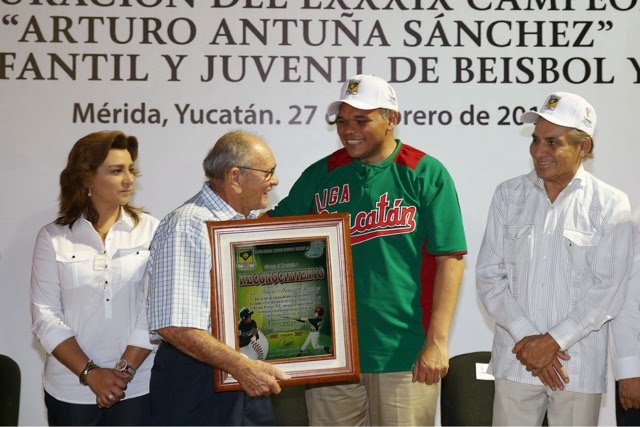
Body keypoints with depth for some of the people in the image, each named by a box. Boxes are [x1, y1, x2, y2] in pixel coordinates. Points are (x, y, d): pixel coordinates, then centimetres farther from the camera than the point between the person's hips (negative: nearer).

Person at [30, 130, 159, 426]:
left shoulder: (150, 230, -1)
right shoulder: (53, 237, 1)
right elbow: (45, 315, -3)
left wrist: (125, 370, -11)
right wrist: (89, 373, -12)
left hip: (137, 387, 0)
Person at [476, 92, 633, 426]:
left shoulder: (610, 204, -3)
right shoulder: (509, 195, 4)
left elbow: (608, 288, -7)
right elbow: (488, 275, 1)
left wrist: (553, 341, -11)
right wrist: (526, 336, -9)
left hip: (580, 366, -1)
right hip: (515, 361, 2)